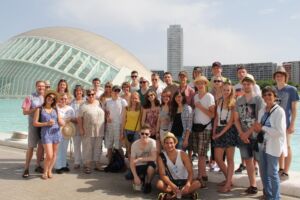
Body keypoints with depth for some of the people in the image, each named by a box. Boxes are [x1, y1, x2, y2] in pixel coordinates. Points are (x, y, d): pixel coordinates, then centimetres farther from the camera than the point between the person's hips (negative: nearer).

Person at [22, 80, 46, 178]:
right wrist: (36, 109, -20)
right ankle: (26, 168, 5)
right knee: (31, 146, -3)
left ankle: (38, 166, 22)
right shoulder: (30, 97, -5)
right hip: (33, 125, -4)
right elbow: (25, 112, -8)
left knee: (41, 145, 9)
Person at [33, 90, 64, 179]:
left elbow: (61, 123, 12)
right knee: (49, 155, -9)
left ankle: (50, 170, 25)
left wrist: (61, 122, -12)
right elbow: (35, 123, -1)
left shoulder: (55, 110, 12)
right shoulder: (40, 109, 4)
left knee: (54, 155, 6)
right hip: (46, 133, -3)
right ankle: (45, 172, 15)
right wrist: (46, 123, -12)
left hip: (56, 132, 3)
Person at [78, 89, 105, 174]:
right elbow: (79, 118, -6)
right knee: (87, 149, 3)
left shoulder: (99, 103, 6)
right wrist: (81, 129, -10)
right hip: (88, 132, -4)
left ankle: (97, 164, 25)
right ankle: (87, 166, 14)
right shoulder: (84, 106, -6)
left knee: (98, 148, 12)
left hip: (99, 131, 4)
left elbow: (104, 114, 13)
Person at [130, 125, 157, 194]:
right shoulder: (135, 144, -15)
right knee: (137, 186, -19)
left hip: (149, 166, -1)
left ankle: (148, 184, -6)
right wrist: (135, 176, -21)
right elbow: (132, 163, -12)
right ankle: (142, 179, 19)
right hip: (139, 166, 1)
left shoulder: (152, 142, -19)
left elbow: (154, 158, -29)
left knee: (152, 165, -36)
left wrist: (139, 159, -26)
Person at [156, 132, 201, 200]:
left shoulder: (182, 154, -10)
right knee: (159, 184, -32)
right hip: (172, 182, 0)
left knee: (197, 183, -29)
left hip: (183, 181, 1)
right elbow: (162, 174, -18)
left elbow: (190, 172, -14)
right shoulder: (161, 157, -10)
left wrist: (188, 184, -34)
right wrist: (172, 186, -36)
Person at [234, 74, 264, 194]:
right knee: (248, 160, 9)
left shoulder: (258, 99, -5)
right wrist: (241, 133, -6)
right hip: (243, 136, 4)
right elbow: (236, 119, 7)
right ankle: (253, 185, 19)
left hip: (256, 135, -4)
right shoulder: (239, 101, 7)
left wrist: (248, 133, -13)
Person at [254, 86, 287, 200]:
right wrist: (257, 128, -7)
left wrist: (262, 128, -17)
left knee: (272, 172, 0)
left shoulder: (279, 111, -13)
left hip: (273, 146, -7)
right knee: (263, 172, 15)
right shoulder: (262, 111, 8)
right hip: (262, 144, 7)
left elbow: (280, 132, -19)